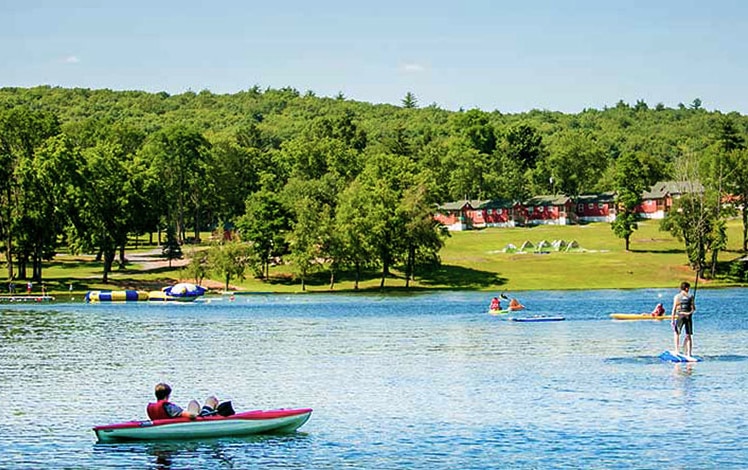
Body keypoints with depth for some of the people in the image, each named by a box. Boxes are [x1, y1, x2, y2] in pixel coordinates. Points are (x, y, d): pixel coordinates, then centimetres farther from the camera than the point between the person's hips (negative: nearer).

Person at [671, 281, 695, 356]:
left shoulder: (677, 296, -2)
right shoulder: (690, 297, 2)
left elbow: (674, 309, -5)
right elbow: (693, 308, -6)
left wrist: (672, 319, -2)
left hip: (680, 317, -1)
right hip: (688, 317, 1)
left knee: (676, 333, 14)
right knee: (689, 335, 9)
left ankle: (677, 350, 4)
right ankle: (689, 353, 8)